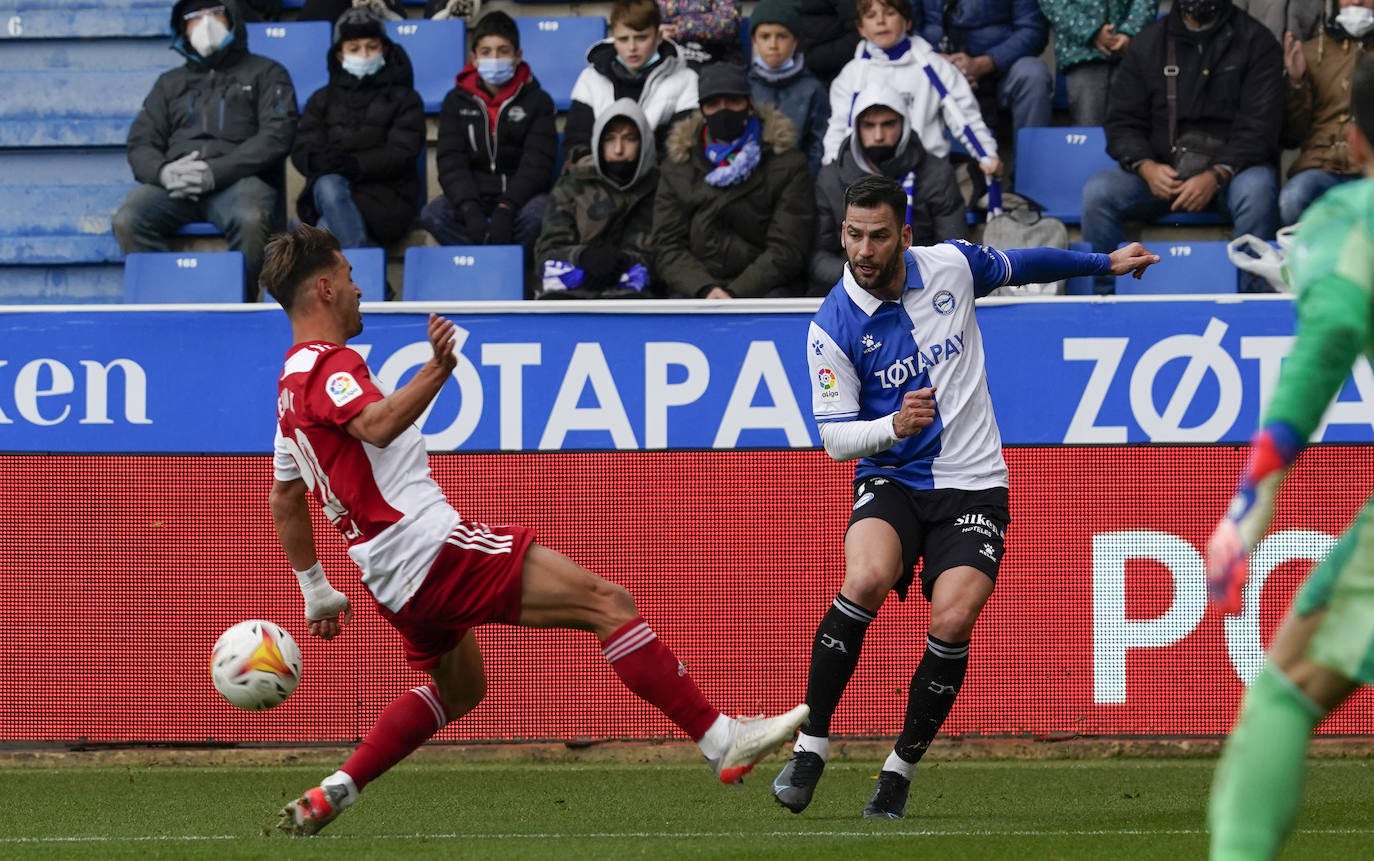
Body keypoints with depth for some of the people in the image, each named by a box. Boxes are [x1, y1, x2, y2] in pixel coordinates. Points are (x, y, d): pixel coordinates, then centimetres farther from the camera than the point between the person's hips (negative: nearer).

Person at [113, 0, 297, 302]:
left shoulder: (265, 73, 19)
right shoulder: (170, 83, 30)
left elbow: (276, 135, 2)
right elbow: (141, 143, 18)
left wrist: (215, 172, -13)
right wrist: (163, 172, -8)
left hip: (239, 179, -3)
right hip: (175, 184, 3)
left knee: (249, 219, -39)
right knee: (127, 220, -29)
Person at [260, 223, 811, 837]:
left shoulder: (294, 381, 19)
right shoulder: (328, 363, -11)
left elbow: (285, 500, 30)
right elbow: (377, 425, -33)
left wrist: (318, 594, 37)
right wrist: (435, 372, -46)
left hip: (395, 576, 11)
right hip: (433, 545, -11)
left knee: (458, 690, 30)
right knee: (609, 603, -11)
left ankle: (328, 797, 19)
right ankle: (723, 743, -14)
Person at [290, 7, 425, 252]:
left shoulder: (404, 98, 12)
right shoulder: (322, 100, 20)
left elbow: (403, 154, -4)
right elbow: (301, 151, 7)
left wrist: (356, 164, -22)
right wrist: (318, 162, -20)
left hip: (386, 199, -2)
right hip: (331, 195, 2)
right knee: (329, 185, -37)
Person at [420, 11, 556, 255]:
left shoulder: (537, 101, 1)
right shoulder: (457, 102, 6)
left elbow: (537, 164, -7)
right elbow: (451, 163, -4)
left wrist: (506, 209, -24)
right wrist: (470, 209, -23)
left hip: (520, 196, -2)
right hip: (473, 196, 2)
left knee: (538, 214, -36)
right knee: (432, 214, -28)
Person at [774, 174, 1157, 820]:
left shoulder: (950, 265, -3)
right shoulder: (832, 327, -10)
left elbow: (1016, 265, 19)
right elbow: (834, 437, -7)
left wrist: (1107, 263, 29)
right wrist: (893, 427, -26)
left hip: (971, 485, 1)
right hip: (890, 480, -1)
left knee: (952, 622, -20)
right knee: (865, 579, -32)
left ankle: (901, 768, -1)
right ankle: (811, 746, -20)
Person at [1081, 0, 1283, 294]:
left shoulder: (1255, 42, 1)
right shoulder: (1148, 42, 11)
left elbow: (1258, 128, -8)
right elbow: (1123, 123, 7)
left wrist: (1216, 176, -25)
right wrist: (1146, 167, -15)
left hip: (1231, 168, -3)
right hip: (1162, 172, 3)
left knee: (1255, 190, -37)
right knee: (1097, 191, -24)